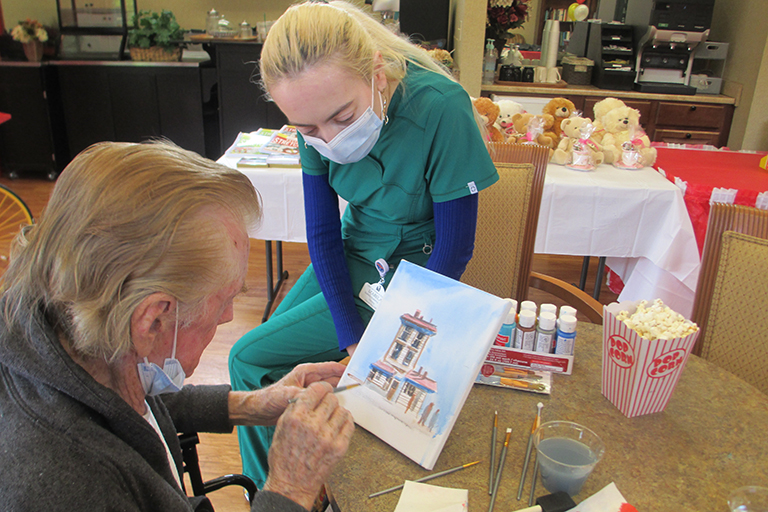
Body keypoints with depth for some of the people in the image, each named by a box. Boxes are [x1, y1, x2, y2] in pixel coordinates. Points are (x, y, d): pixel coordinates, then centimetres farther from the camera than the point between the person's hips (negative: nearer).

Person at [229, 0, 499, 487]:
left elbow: (454, 250, -23)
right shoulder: (320, 113, -15)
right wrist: (353, 340, -15)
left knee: (251, 359, -9)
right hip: (352, 255, 6)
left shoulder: (440, 107, -31)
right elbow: (322, 232, -8)